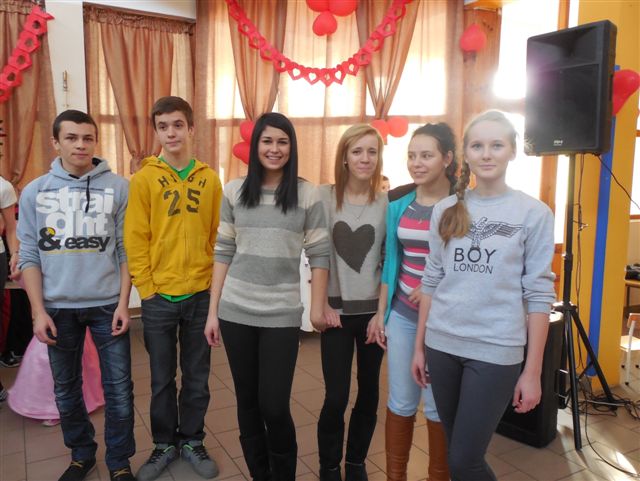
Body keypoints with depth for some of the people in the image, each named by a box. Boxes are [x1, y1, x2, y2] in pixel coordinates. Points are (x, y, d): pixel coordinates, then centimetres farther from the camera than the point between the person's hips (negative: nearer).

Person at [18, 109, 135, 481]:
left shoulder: (119, 187, -3)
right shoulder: (34, 191, 2)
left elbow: (125, 250, -1)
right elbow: (30, 256, 3)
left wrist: (123, 303, -6)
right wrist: (38, 311, -3)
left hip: (108, 304, -2)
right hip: (58, 307, 2)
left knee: (119, 389, 4)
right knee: (66, 389, 15)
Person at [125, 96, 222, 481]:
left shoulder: (210, 179, 3)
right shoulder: (143, 179, -2)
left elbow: (219, 236, 4)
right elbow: (135, 240, -4)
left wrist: (216, 283, -1)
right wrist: (146, 289, -7)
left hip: (201, 294, 1)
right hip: (159, 297, -1)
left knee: (197, 377, 13)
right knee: (162, 379, 13)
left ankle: (192, 441, 33)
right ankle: (165, 444, 33)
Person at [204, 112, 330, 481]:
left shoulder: (307, 194, -2)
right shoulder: (235, 191, 4)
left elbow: (319, 255, 0)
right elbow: (224, 253, 5)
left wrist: (318, 308, -2)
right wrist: (213, 311, 4)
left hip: (282, 314, -2)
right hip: (236, 311, 2)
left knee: (274, 406, -1)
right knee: (248, 403, 12)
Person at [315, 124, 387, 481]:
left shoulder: (387, 202, -1)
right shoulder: (326, 197, -2)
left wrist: (381, 312, -5)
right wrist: (323, 305, -5)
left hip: (373, 310, 1)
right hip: (337, 309, -1)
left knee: (369, 392, 10)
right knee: (336, 396, -2)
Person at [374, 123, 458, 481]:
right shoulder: (398, 205, 3)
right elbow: (391, 261, 8)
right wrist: (380, 313, 7)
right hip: (402, 315, 4)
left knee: (438, 408, 10)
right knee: (400, 403, 14)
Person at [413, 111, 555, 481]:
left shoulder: (534, 213, -5)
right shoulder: (446, 210, 4)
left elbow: (538, 294, -6)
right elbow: (432, 281, 8)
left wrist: (533, 371, -6)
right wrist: (419, 346, 9)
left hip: (496, 350, -3)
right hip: (442, 344, 4)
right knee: (455, 450, 16)